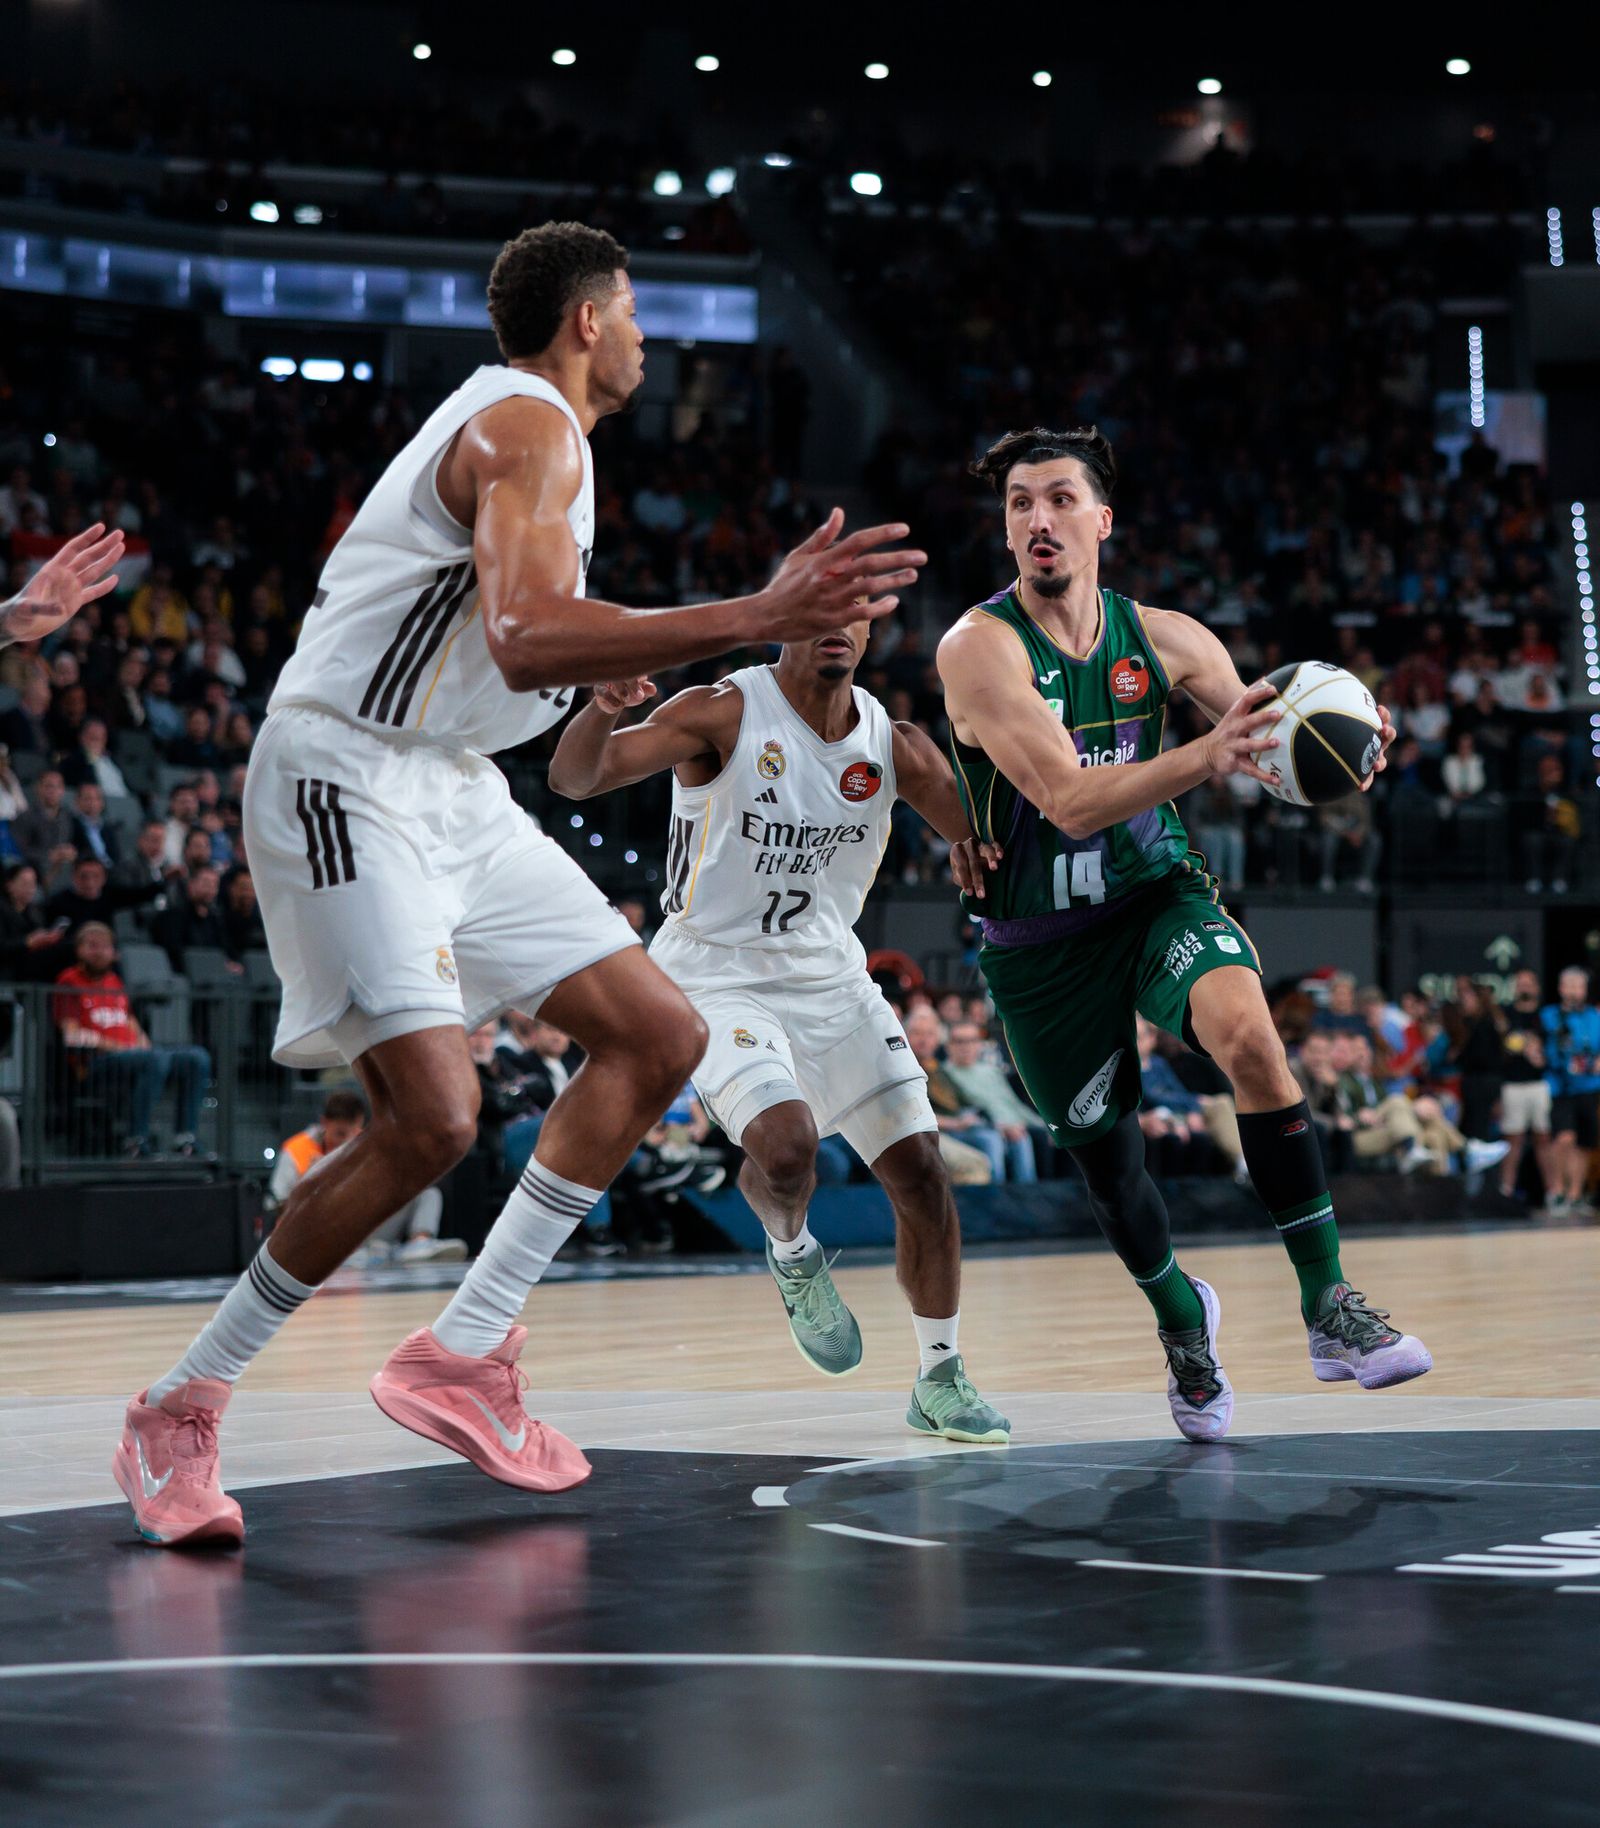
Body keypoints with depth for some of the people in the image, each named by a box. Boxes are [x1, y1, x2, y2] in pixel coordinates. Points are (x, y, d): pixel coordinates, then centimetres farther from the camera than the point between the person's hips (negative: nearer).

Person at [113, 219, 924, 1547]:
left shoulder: (520, 426, 19)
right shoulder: (530, 427, -14)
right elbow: (528, 642, -31)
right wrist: (760, 617, -34)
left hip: (451, 792, 11)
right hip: (347, 779, -11)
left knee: (662, 1036, 7)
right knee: (431, 1116, -21)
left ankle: (462, 1358, 7)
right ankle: (178, 1413, -7)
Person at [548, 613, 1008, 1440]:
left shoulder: (893, 744, -3)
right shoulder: (726, 713, -16)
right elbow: (574, 779, -25)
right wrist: (600, 710, -48)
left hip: (830, 977, 5)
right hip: (716, 976, -5)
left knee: (918, 1166, 0)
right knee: (784, 1141, -28)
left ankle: (940, 1382, 17)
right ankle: (792, 1255, 8)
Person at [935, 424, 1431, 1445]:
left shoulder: (1160, 639, -5)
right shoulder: (980, 647, -18)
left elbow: (1273, 749, -1)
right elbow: (1068, 801, -28)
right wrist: (1203, 757, -43)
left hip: (1158, 894, 1)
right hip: (1041, 938, -1)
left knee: (1247, 1030, -28)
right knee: (1104, 1153, 10)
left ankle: (1328, 1303, -21)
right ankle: (1181, 1315, 42)